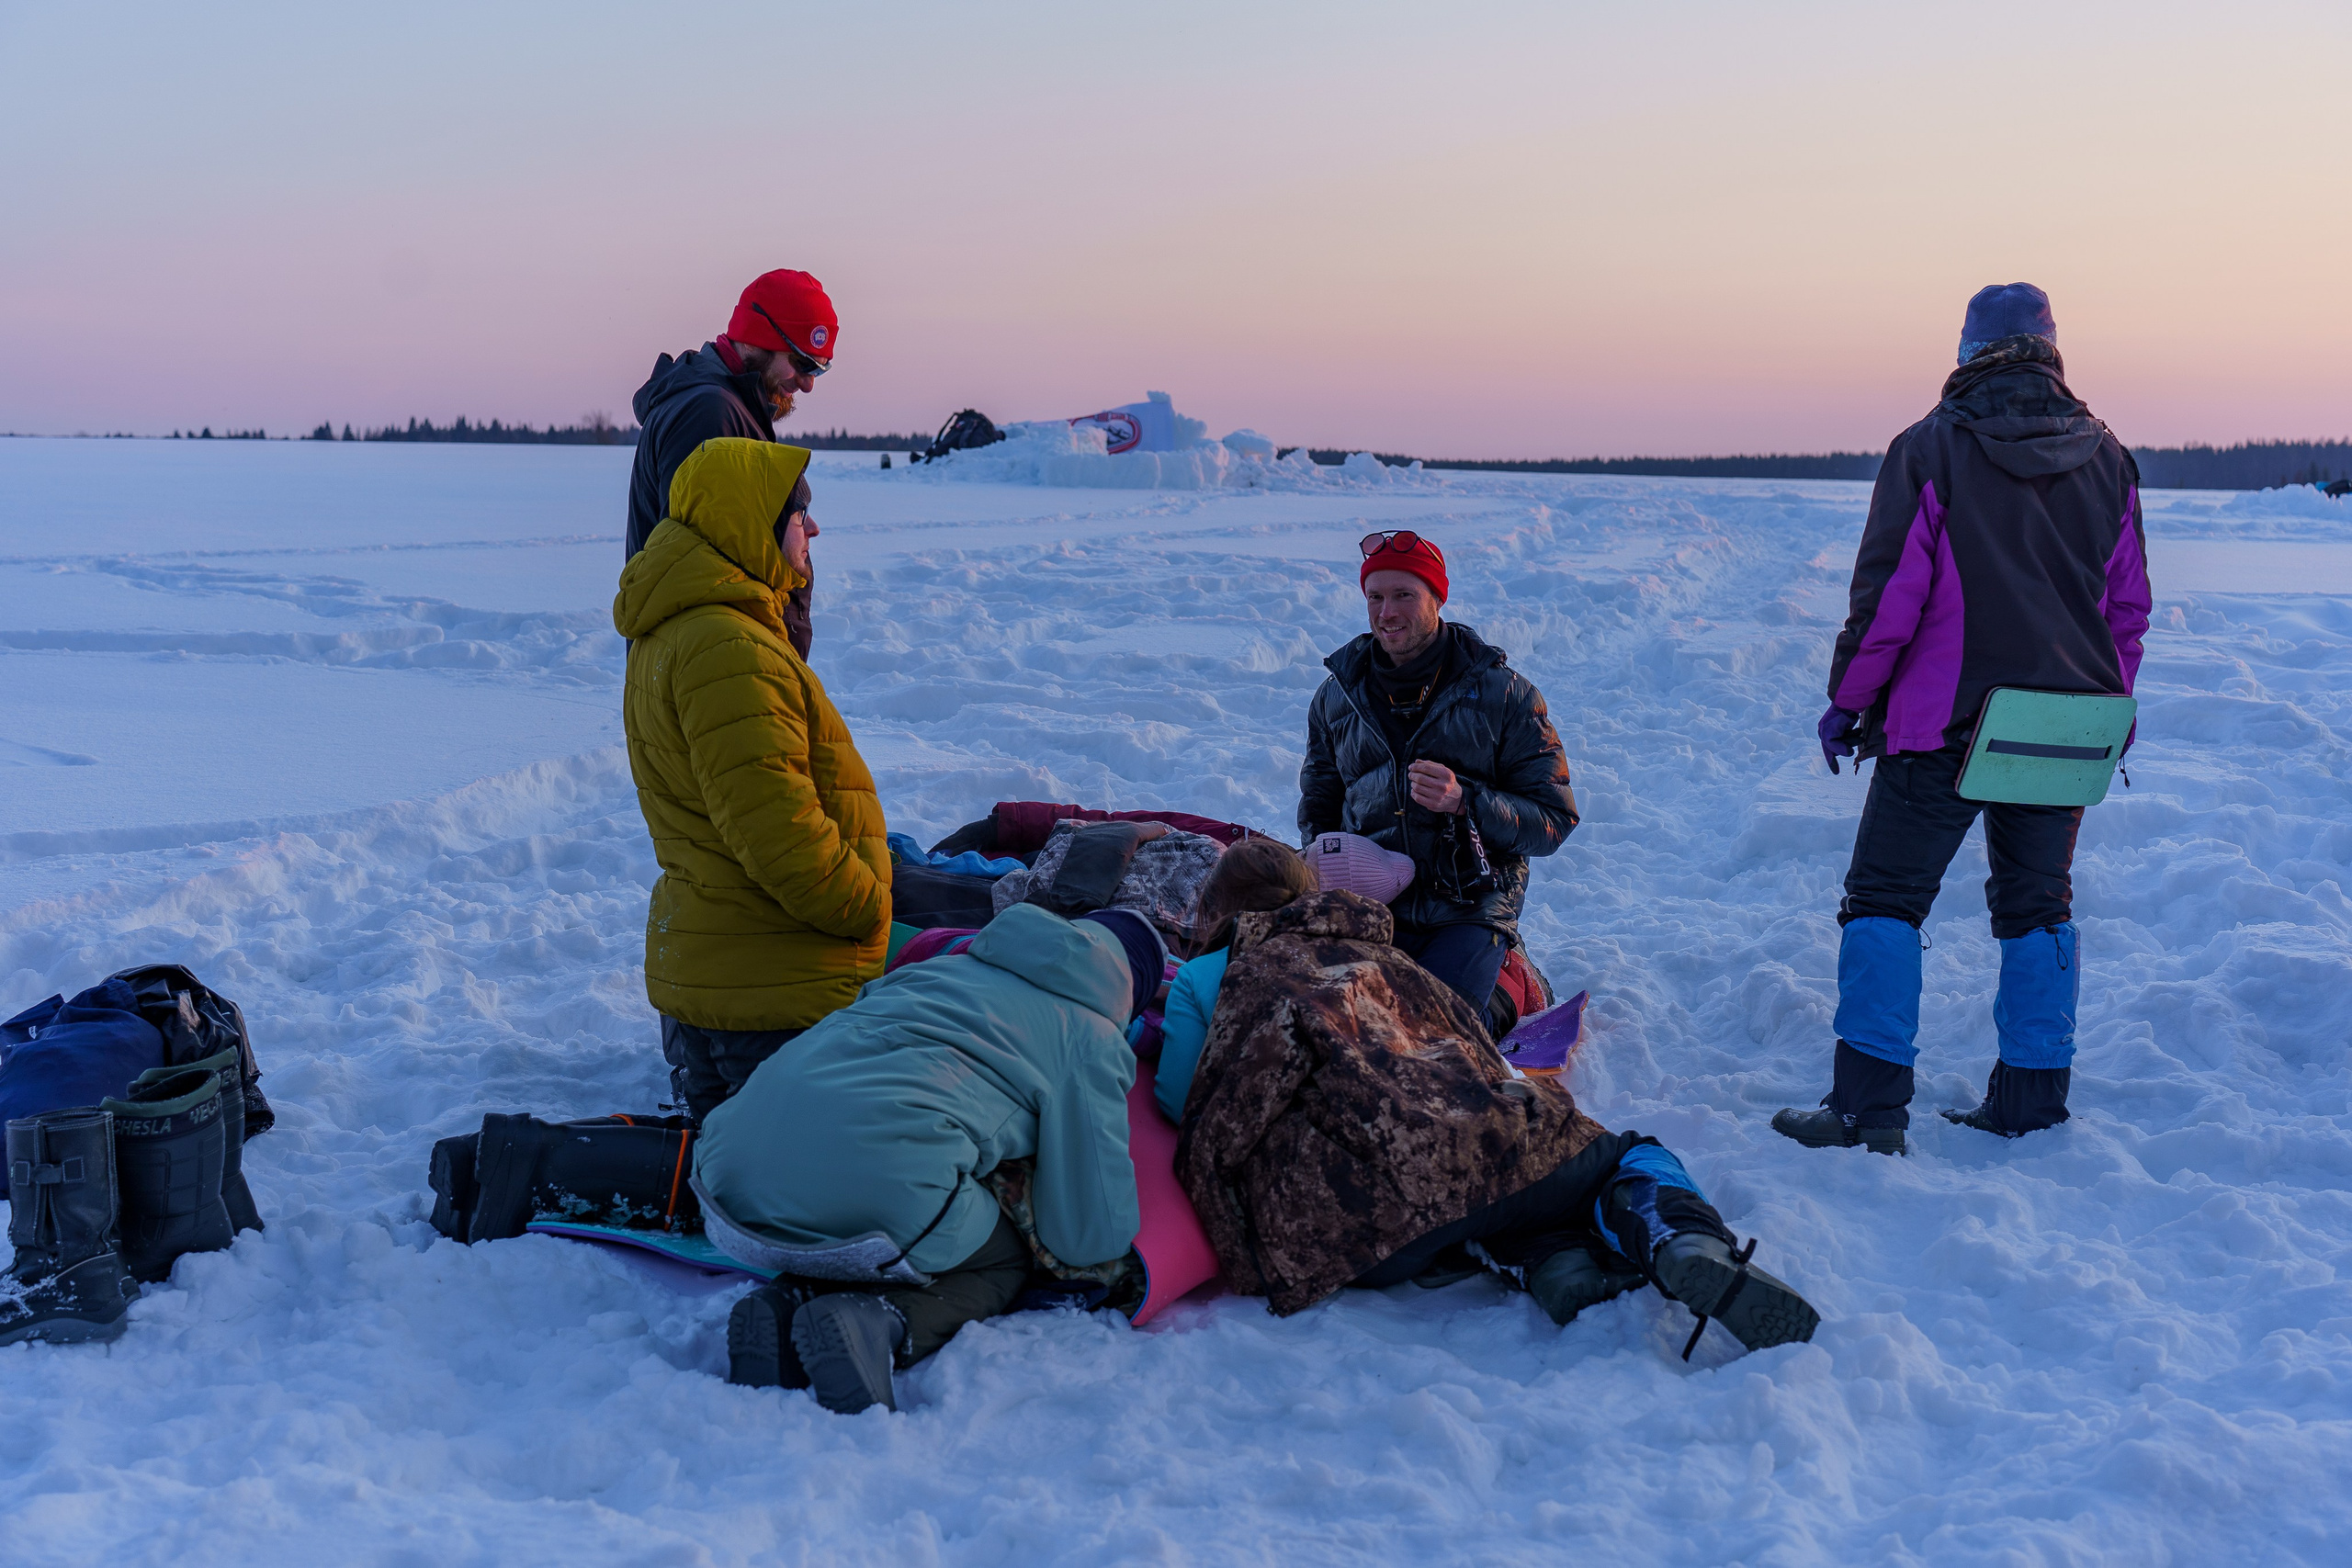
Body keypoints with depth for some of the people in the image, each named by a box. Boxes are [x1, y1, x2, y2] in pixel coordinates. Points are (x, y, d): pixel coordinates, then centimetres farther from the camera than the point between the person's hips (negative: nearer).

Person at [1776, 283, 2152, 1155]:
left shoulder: (1931, 448, -8)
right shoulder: (2106, 459, 7)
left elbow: (1888, 594, -10)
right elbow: (2129, 603, 12)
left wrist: (1848, 699, 0)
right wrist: (2110, 710, 24)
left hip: (1945, 723, -5)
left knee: (1886, 898, 1)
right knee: (2038, 905, 15)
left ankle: (1871, 1106, -4)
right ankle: (2032, 1100, 18)